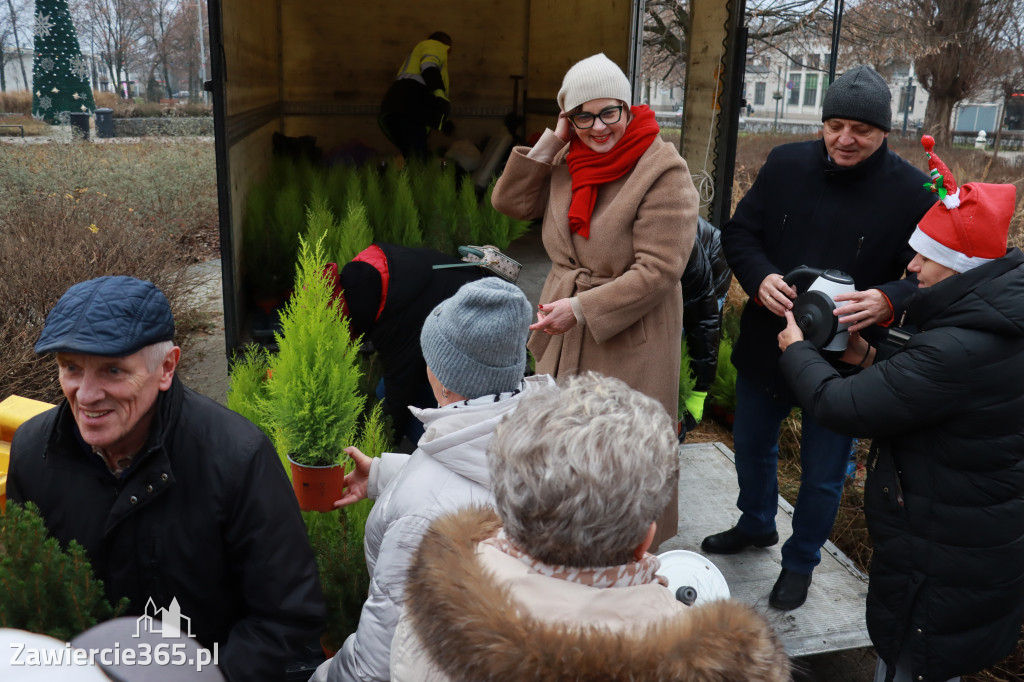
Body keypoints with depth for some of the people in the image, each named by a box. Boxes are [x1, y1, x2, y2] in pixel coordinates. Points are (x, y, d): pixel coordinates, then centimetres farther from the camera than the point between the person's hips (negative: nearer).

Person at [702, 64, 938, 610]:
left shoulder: (912, 191, -13)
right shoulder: (786, 164, -4)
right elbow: (738, 232, -1)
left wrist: (888, 299, -35)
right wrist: (760, 278, -22)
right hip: (765, 343, 3)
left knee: (822, 474, 13)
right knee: (751, 447, 23)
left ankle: (800, 561, 40)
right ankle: (756, 525, 52)